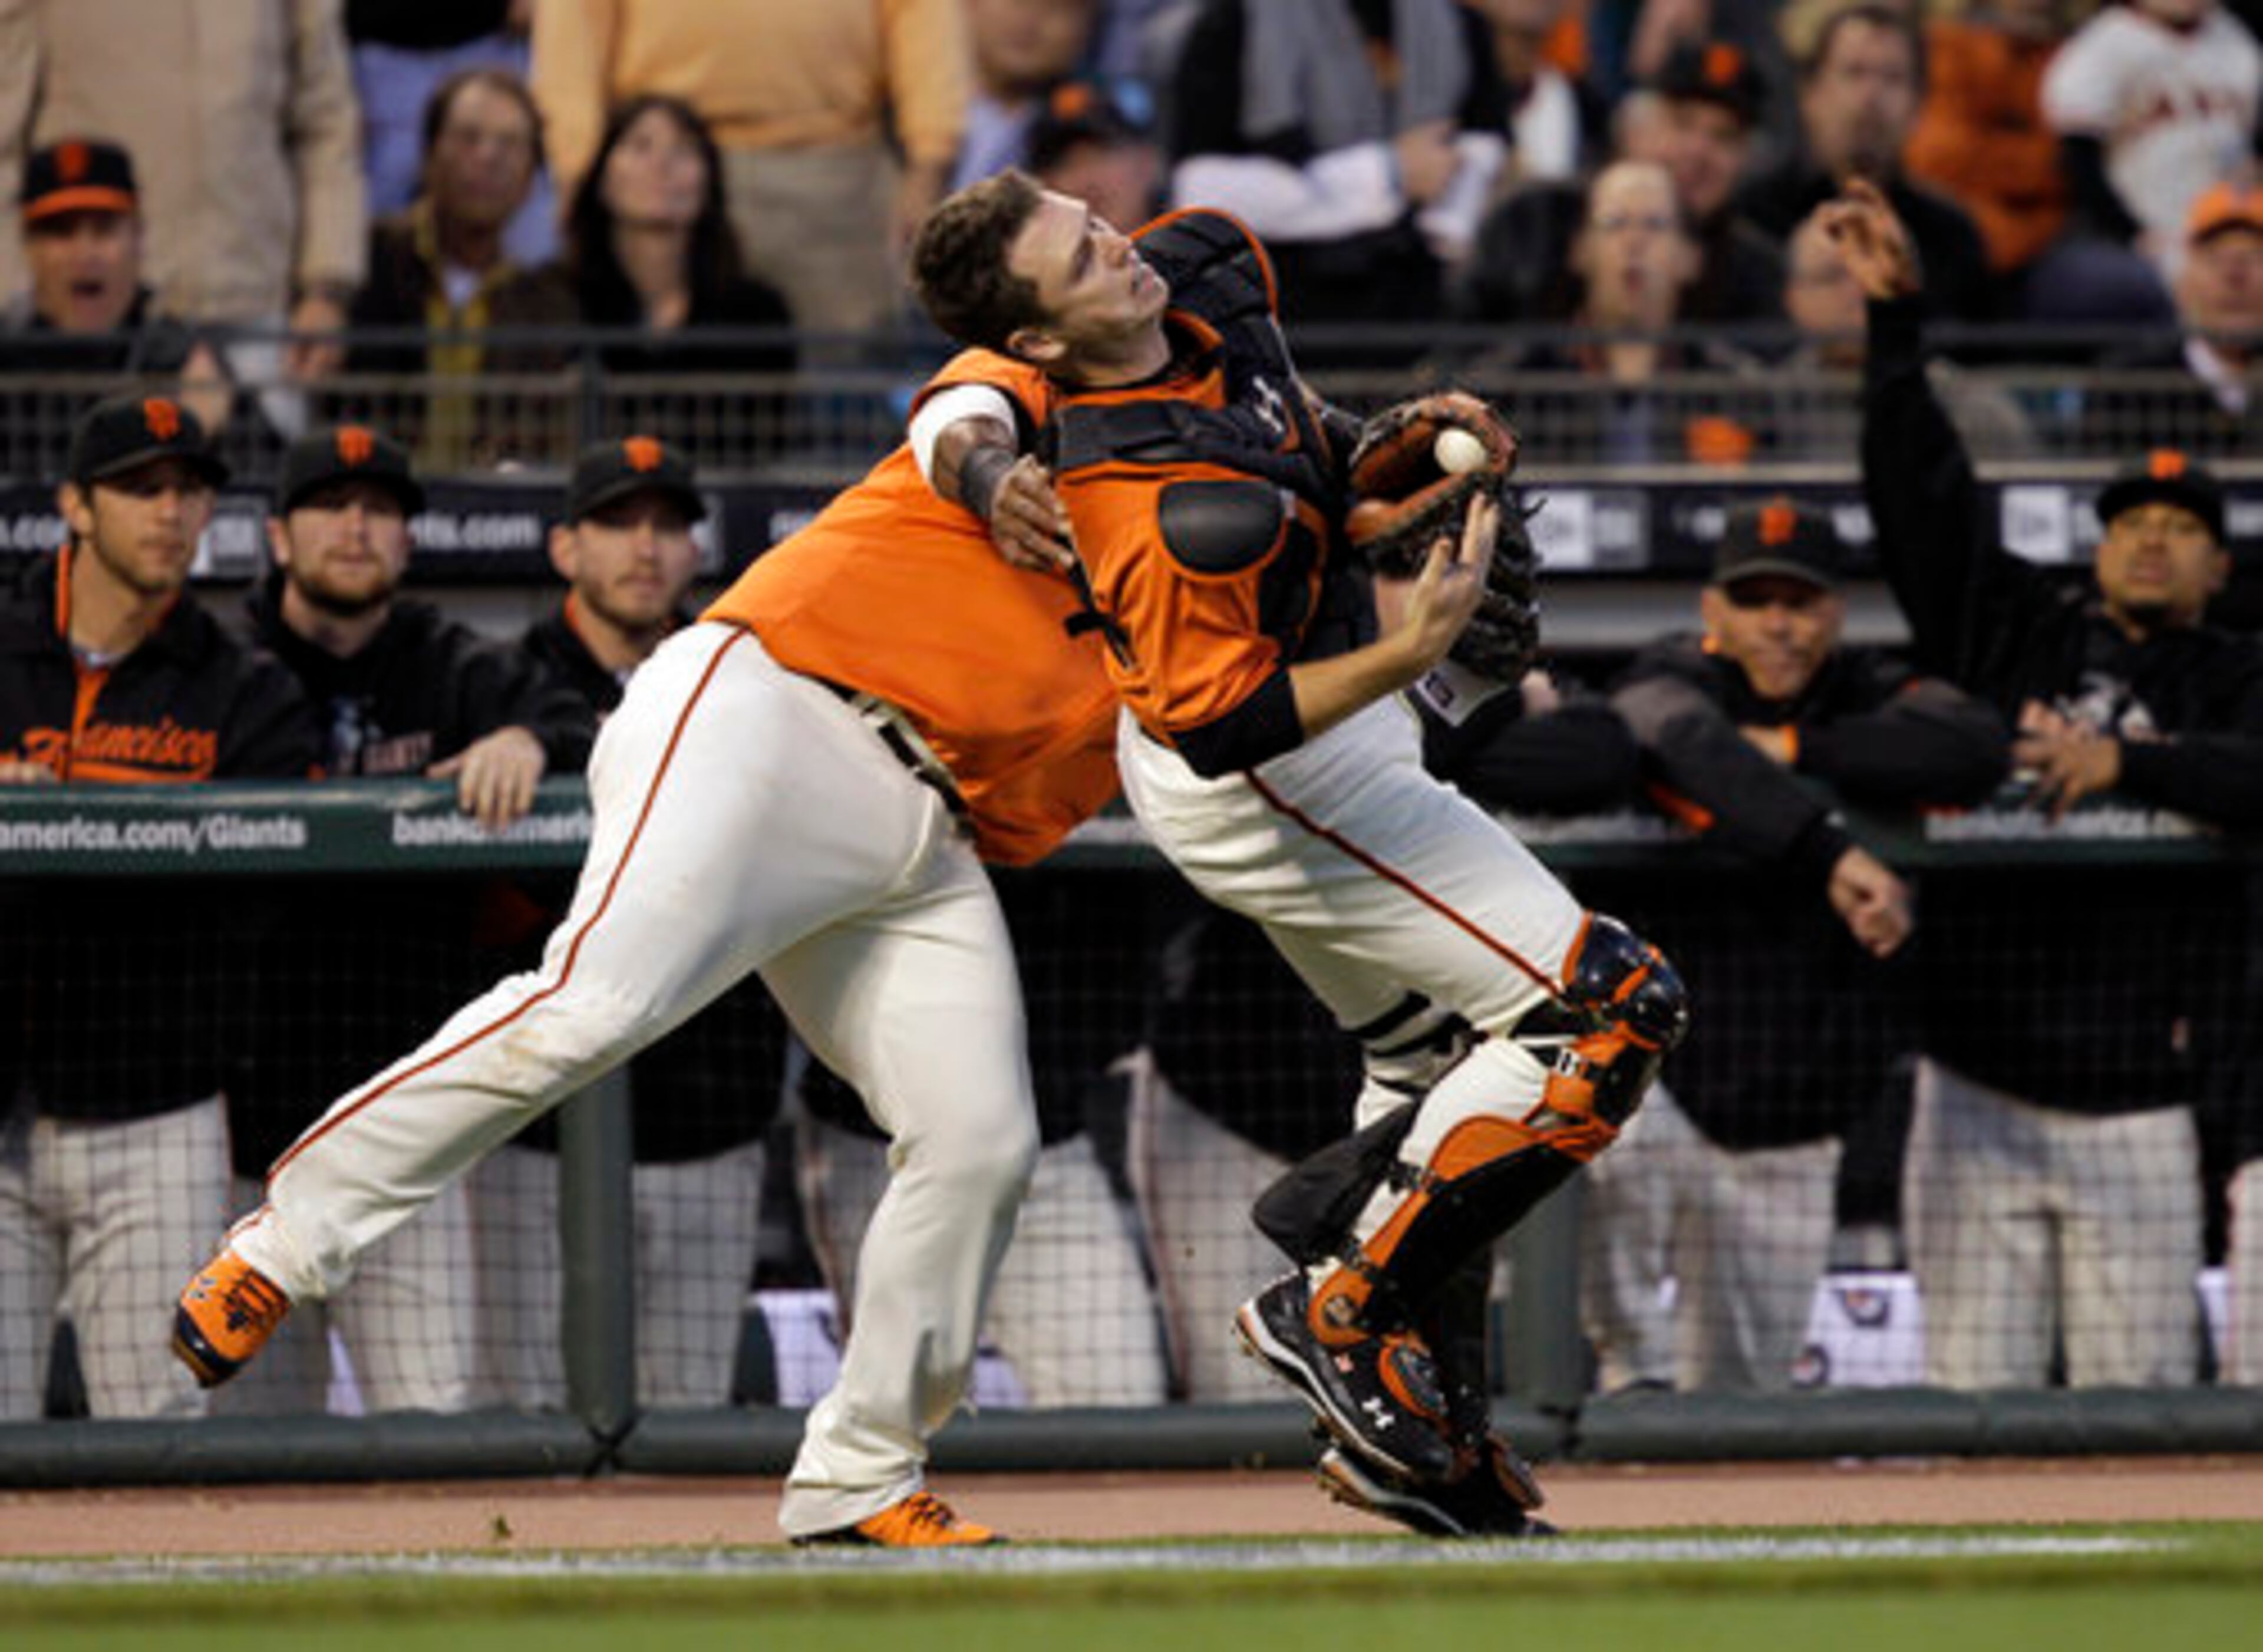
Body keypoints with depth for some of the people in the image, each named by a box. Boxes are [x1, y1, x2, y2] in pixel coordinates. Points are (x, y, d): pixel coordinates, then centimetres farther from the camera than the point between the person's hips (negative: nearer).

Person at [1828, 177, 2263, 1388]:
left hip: (2141, 1116, -1)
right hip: (1980, 1095, 1)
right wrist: (1896, 317, -9)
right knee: (1972, 1393, -1)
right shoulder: (2017, 630, 11)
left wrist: (2126, 761, -25)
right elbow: (1924, 494, 2)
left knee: (2142, 1406, -1)